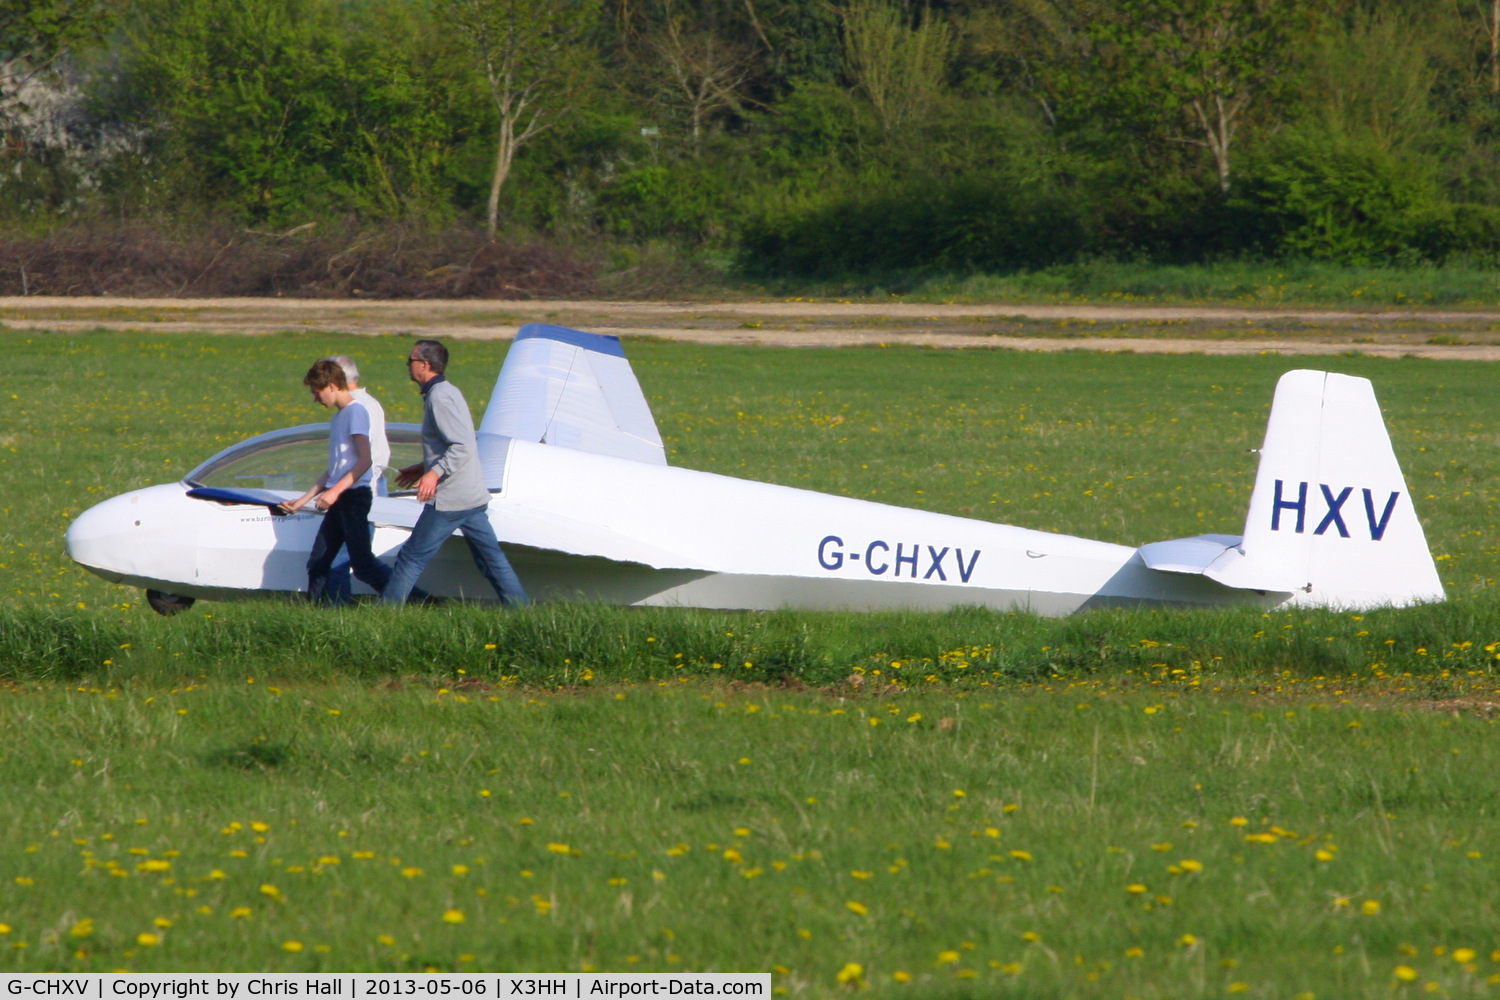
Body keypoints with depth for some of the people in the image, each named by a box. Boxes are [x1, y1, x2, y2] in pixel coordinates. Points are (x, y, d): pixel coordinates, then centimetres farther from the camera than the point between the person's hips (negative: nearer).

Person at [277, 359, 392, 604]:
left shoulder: (355, 412, -9)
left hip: (354, 495, -9)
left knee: (362, 563, -11)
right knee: (317, 564, 4)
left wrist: (335, 491, -22)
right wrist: (303, 500, 24)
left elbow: (365, 460, -17)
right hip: (339, 500, 9)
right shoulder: (338, 418, 19)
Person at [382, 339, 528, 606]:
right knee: (491, 557, 11)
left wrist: (435, 473, -33)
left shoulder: (440, 397, -15)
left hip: (450, 500, -10)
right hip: (475, 496, 10)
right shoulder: (449, 391, 15)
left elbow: (463, 447, -24)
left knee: (412, 558, -2)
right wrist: (423, 468, 27)